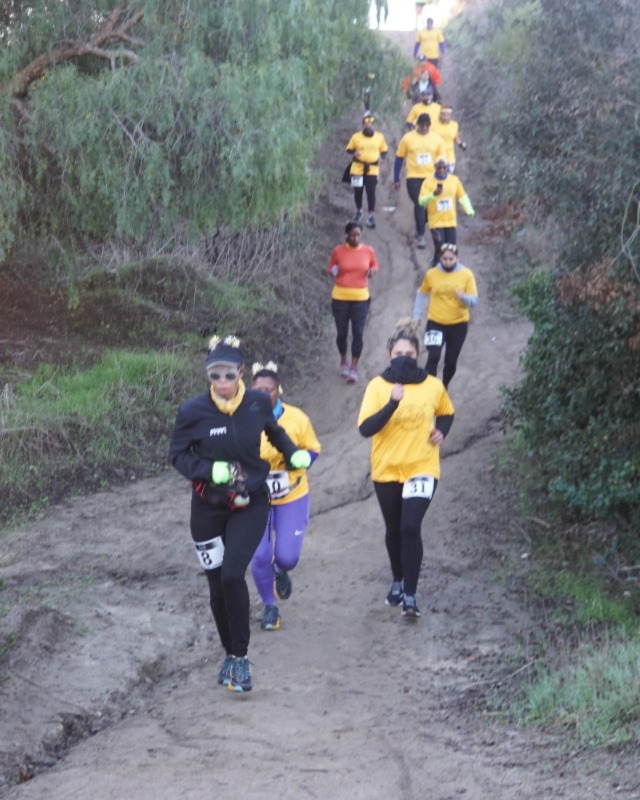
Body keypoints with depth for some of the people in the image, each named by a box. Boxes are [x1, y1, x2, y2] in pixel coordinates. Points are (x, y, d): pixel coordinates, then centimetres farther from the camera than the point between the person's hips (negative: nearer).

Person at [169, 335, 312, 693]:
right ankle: (231, 653, 31)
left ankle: (240, 657, -2)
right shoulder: (194, 411, -16)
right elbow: (178, 454, -6)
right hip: (209, 508, 1)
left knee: (232, 575, -18)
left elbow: (274, 431, 13)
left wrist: (294, 452, -1)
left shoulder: (259, 402, -9)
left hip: (250, 505, 0)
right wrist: (209, 470, -22)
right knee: (217, 586, 7)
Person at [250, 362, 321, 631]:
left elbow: (312, 450, -2)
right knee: (260, 556, -3)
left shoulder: (297, 418, -14)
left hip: (292, 498, 0)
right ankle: (270, 606, 23)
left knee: (287, 556, -4)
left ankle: (281, 572, 37)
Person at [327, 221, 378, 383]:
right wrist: (333, 272, -16)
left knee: (358, 333, -4)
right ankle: (343, 361, 32)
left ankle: (354, 368, 5)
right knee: (341, 332, 8)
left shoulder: (368, 251, -2)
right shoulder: (338, 251, -4)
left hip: (360, 298, 0)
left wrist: (372, 271, -8)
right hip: (340, 297, 0)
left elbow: (374, 265, 15)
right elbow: (330, 269, 7)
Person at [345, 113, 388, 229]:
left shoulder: (379, 137, 4)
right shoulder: (356, 137, -1)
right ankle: (358, 211, 32)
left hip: (372, 169, 0)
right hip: (358, 168, 0)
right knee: (358, 191, 5)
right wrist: (354, 153, -16)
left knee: (371, 192, -7)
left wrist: (382, 157, -6)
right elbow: (349, 149, 6)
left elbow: (384, 150, 14)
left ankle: (371, 216, -2)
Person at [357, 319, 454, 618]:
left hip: (421, 469, -1)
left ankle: (410, 595, -9)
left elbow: (446, 413, 17)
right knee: (393, 529, 16)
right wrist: (392, 403, -29)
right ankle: (398, 580, 41)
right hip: (386, 470, 1)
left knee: (410, 527, -17)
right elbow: (365, 428, -18)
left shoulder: (433, 386, -3)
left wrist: (441, 431, -4)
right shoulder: (378, 386, -9)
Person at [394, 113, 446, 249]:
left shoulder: (436, 139, 2)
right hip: (414, 178, -2)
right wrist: (396, 179, 3)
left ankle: (419, 228, 34)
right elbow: (399, 159, 3)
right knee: (419, 205, -12)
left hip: (431, 178, 2)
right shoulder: (408, 138, -2)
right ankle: (421, 236, -7)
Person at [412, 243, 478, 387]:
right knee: (433, 357, -18)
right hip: (435, 322, -1)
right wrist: (417, 315, 7)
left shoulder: (466, 274, -8)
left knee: (451, 361, 12)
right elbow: (422, 294, 10)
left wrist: (463, 297, -29)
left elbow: (474, 300, -8)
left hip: (459, 324, 1)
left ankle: (444, 387, 37)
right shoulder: (431, 274, -5)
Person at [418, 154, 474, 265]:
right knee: (440, 249, -11)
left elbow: (462, 196, 10)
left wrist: (469, 209, -8)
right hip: (436, 222, -3)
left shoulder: (454, 180, 1)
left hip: (451, 222, 4)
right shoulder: (428, 182, -10)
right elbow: (421, 201, -18)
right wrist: (433, 194, -36)